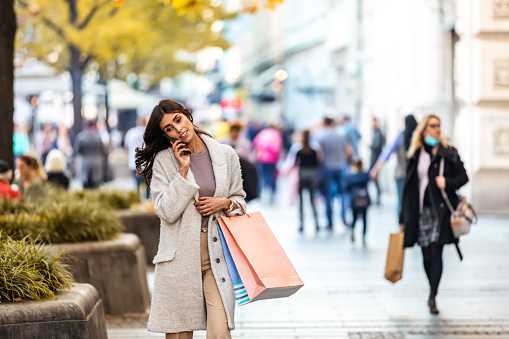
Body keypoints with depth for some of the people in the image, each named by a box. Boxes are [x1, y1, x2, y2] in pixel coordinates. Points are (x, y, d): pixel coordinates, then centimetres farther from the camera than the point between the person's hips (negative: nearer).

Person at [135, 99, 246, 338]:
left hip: (217, 255, 1)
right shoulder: (164, 160, 0)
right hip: (180, 255, -1)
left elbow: (239, 200, 17)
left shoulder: (226, 155, 7)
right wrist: (183, 171, -12)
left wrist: (225, 204, -4)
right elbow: (167, 211, -9)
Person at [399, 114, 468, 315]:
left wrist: (447, 183, -21)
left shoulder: (448, 153, 0)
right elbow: (409, 187, 13)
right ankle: (433, 292, 22)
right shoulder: (415, 154, 10)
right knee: (426, 255, 6)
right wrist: (404, 218, 13)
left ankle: (432, 297, -4)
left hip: (440, 210, -3)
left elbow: (463, 177, 1)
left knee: (436, 253, -9)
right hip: (420, 212, 4)